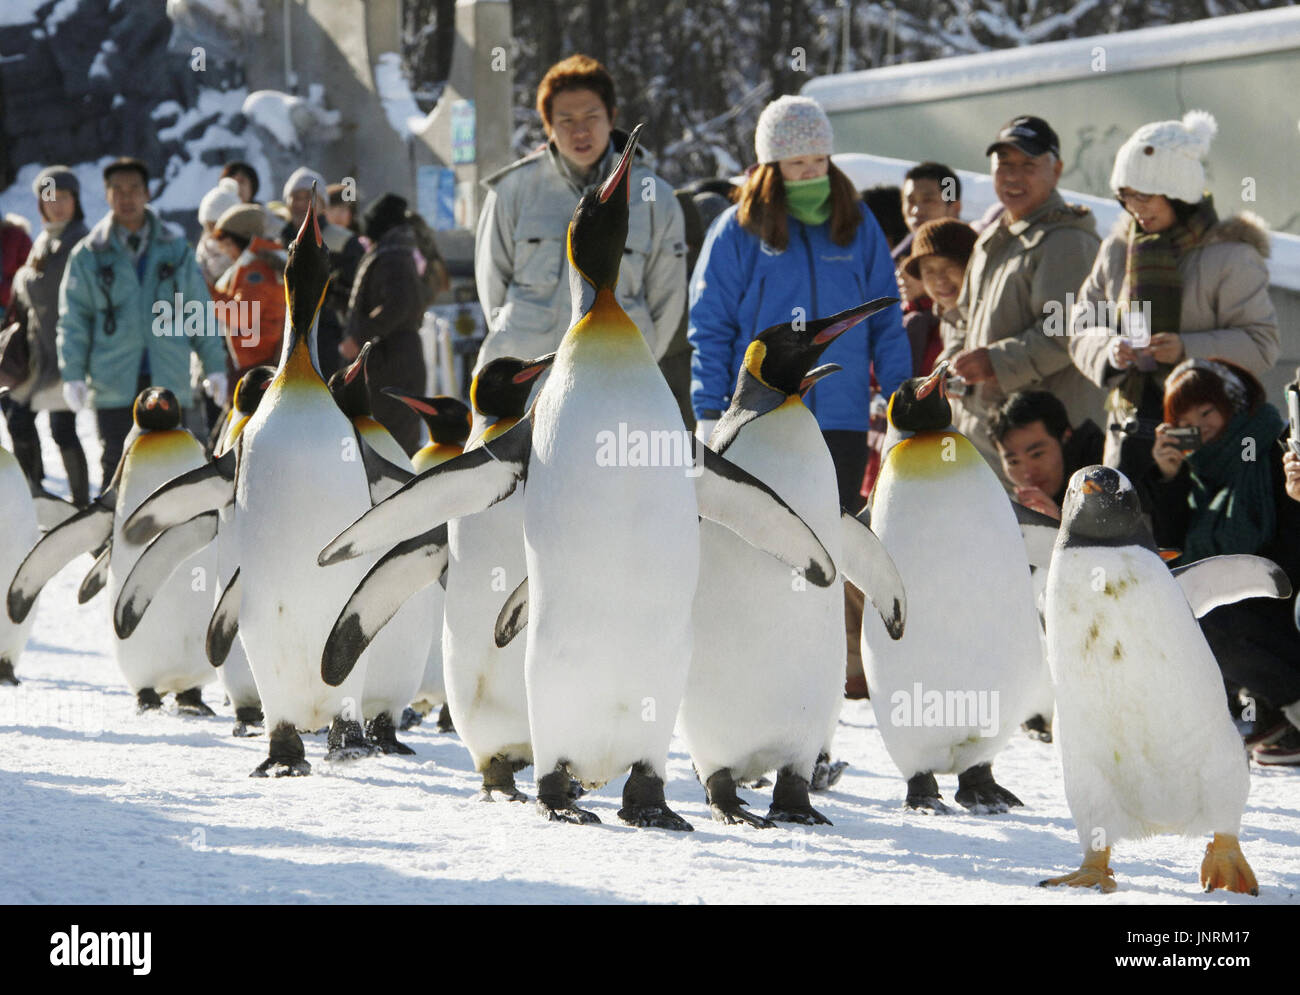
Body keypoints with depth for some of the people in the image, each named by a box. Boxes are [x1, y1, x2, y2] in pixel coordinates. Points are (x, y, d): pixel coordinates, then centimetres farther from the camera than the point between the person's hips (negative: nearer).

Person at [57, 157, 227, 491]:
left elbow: (200, 310, 13)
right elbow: (73, 319, 4)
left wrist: (215, 366, 7)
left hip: (169, 382, 1)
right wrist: (73, 375, -5)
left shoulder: (176, 248, 10)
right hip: (114, 386, -1)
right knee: (117, 467, 0)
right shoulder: (88, 255, 5)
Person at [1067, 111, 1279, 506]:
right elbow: (1082, 328, 14)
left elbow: (1262, 344, -7)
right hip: (1131, 428, 5)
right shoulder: (1117, 251, 12)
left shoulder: (1231, 255, -4)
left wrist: (1189, 349, -21)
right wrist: (1109, 350, -10)